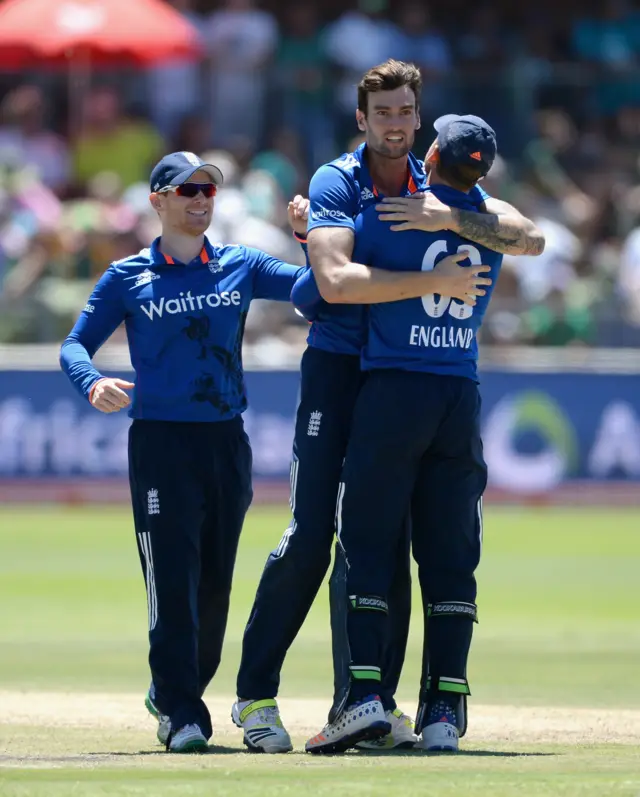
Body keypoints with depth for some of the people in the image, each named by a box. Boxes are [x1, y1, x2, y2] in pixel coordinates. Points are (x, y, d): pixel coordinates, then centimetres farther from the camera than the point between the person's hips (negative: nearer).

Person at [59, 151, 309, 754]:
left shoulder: (241, 267, 10)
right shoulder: (128, 277, 3)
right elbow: (75, 344, -1)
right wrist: (94, 384, -21)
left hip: (227, 441, 4)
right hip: (161, 441, -4)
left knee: (215, 584, 9)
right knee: (173, 581, -10)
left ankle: (174, 692, 28)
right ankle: (180, 713, -7)